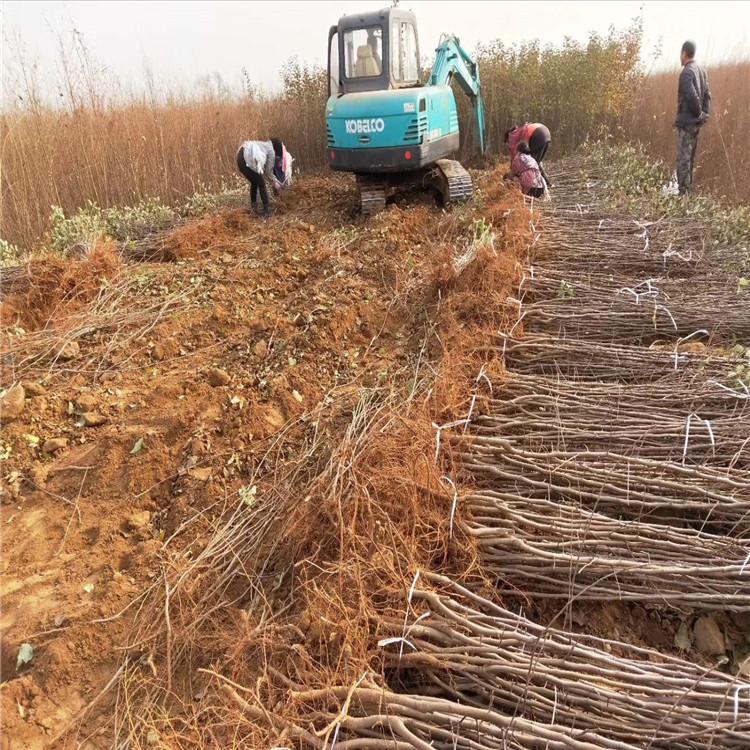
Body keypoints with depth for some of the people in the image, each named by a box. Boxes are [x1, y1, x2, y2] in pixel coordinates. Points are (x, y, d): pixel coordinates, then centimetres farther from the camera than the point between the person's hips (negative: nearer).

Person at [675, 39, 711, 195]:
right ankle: (689, 189, 21)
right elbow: (707, 95, 11)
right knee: (690, 158, 15)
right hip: (696, 122, 9)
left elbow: (692, 97, -22)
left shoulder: (686, 72, -15)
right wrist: (705, 113, 10)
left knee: (683, 159, -6)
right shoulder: (701, 70, 11)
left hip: (686, 122, -9)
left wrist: (699, 113, -9)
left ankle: (683, 192, -6)